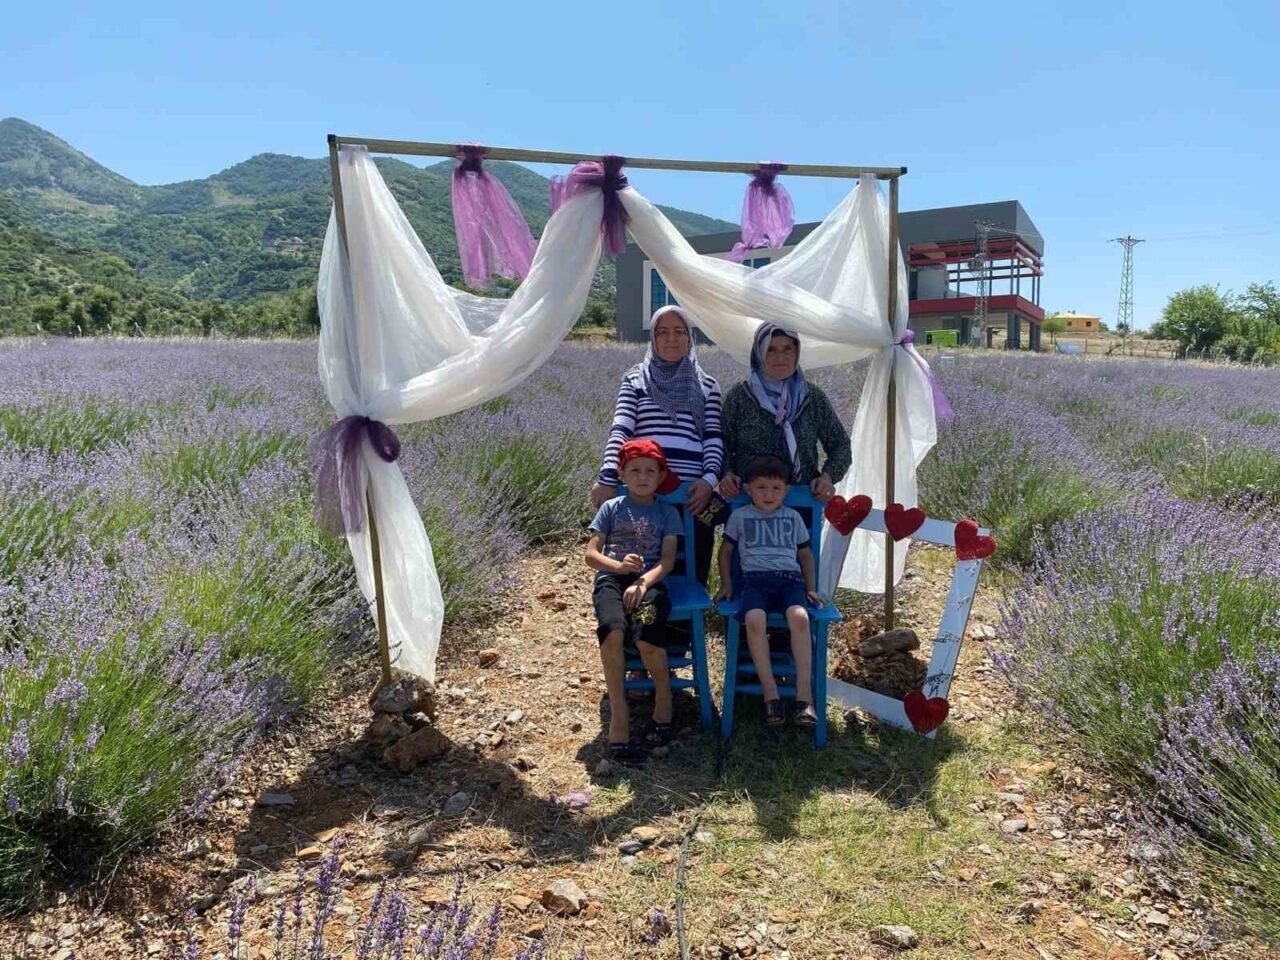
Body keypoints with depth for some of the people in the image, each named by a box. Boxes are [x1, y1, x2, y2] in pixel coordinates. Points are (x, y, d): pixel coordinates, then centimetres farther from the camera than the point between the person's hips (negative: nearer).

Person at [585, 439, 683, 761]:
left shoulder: (667, 513, 15)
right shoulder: (611, 508, 15)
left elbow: (667, 559, 3)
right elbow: (591, 554, 8)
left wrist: (643, 581, -16)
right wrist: (619, 565, -13)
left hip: (650, 582, 0)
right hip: (611, 579, 1)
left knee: (646, 636, -33)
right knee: (613, 630, -35)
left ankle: (664, 700, -5)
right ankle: (618, 711, -22)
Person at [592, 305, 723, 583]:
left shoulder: (707, 385, 15)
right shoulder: (635, 380, 12)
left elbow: (713, 438, 7)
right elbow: (619, 430, 0)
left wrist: (710, 479, -10)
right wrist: (607, 478, -13)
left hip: (693, 494, 1)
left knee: (694, 574, 4)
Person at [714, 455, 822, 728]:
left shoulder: (792, 517, 20)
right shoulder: (740, 516, 17)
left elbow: (805, 553, 26)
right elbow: (726, 550, 21)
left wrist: (810, 588, 16)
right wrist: (726, 584, 11)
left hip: (789, 578, 1)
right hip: (754, 577, -1)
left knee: (799, 617, -33)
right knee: (754, 619, -35)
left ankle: (804, 693, -29)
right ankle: (770, 692, -26)